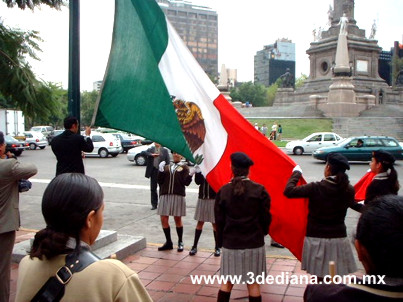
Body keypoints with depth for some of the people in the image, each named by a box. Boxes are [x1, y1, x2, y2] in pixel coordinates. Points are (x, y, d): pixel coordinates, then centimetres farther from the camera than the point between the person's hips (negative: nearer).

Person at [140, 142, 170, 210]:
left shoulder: (165, 150, 1)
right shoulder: (150, 149, 7)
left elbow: (167, 161, -2)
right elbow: (143, 152, -8)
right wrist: (151, 155, -21)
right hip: (153, 171, 2)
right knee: (153, 189, 7)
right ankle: (154, 204, 18)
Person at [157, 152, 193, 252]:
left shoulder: (184, 167, 6)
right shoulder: (166, 166, 14)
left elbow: (186, 182, -7)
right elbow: (160, 181, 5)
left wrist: (190, 175, -24)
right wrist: (161, 171, -9)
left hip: (178, 195, -3)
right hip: (165, 195, 3)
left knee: (178, 219, 5)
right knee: (164, 219, 3)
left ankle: (180, 242, 22)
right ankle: (168, 242, 20)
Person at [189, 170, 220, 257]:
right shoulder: (201, 167, 4)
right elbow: (198, 181, 1)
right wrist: (197, 172, -14)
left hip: (214, 199, -3)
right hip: (202, 198, 3)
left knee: (215, 223, 4)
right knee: (200, 222, 9)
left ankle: (217, 247, 18)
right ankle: (194, 246, 18)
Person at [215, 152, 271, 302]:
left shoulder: (223, 191, -5)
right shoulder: (259, 190, -8)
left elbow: (219, 220, -1)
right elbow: (266, 217, -3)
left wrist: (221, 241, 10)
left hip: (230, 244, 1)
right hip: (254, 244, -1)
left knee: (227, 282, 14)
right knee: (253, 283, 10)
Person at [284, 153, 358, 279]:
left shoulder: (316, 188, -15)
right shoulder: (348, 190, -4)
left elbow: (288, 191, -13)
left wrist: (296, 173, 2)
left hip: (316, 238, -3)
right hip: (339, 238, 3)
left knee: (318, 280, 8)